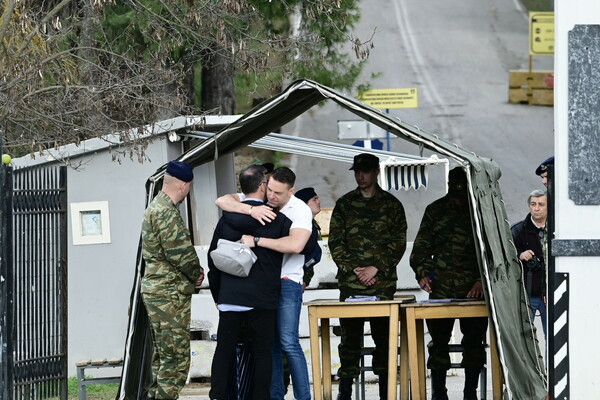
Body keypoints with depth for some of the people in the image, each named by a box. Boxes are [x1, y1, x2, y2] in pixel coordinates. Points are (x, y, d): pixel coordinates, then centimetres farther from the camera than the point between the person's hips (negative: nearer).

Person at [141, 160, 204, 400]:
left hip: (155, 289, 11)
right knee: (176, 355, -10)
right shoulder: (166, 212, -17)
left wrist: (193, 270, 7)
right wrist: (196, 274, -4)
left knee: (162, 354, 16)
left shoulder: (156, 207, 17)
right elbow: (179, 252, -20)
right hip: (170, 293, -11)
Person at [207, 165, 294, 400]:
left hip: (229, 298, 3)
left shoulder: (227, 219, 8)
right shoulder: (277, 220, -4)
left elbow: (213, 258, 13)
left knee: (224, 350, 7)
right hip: (262, 299, -3)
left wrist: (217, 295, 22)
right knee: (262, 352, 4)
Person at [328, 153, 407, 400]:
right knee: (349, 338, 0)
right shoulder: (344, 204, 10)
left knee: (383, 337, 2)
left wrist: (376, 269, -9)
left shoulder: (391, 205, 7)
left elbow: (398, 243, 2)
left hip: (383, 284, -1)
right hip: (350, 284, 1)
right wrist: (353, 270, -7)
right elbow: (335, 243, 5)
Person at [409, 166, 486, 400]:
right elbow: (421, 247, 9)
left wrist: (483, 280, -7)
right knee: (439, 341, 0)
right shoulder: (436, 211, 6)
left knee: (473, 342, 3)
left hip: (474, 290, 0)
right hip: (441, 291, 0)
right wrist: (422, 273, -7)